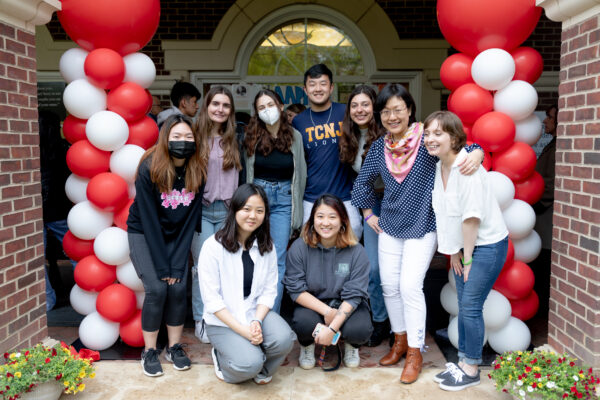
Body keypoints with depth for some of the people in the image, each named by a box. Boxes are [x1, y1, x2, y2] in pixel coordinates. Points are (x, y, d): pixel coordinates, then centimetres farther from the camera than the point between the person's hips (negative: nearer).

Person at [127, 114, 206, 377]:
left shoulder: (198, 171, -14)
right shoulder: (149, 169, -22)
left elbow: (190, 219, -11)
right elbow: (149, 219, -20)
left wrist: (177, 264, -15)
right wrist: (162, 266, -20)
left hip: (177, 237, 3)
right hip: (144, 233, -3)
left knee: (178, 288, -9)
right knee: (157, 289, -15)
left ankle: (175, 347, 11)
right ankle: (149, 352, 5)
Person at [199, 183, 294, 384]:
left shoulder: (266, 246, 2)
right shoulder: (213, 246, -13)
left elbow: (269, 290, 1)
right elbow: (211, 299, -14)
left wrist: (257, 321, -17)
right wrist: (242, 330, -20)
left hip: (257, 312, 4)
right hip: (222, 320, -3)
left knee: (284, 339, -26)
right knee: (249, 364, -25)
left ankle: (262, 370, 9)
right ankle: (221, 357, 12)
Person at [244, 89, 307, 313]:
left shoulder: (294, 137, 3)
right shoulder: (252, 137, 2)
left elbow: (301, 174, 9)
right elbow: (246, 173, 8)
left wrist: (296, 204, 9)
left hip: (284, 200, 0)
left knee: (278, 260, -3)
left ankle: (272, 316, 5)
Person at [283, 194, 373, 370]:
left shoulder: (356, 251, -14)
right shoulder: (299, 248, -13)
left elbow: (354, 295, -16)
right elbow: (296, 289, -11)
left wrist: (332, 328, -24)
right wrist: (326, 311, -22)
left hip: (346, 306, 0)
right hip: (312, 304, 0)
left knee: (360, 329, -30)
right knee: (304, 323, -32)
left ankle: (351, 346, 11)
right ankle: (307, 346, 8)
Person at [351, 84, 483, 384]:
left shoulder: (427, 139, -11)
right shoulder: (379, 147, 3)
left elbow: (460, 149, -12)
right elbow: (362, 182, 15)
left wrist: (476, 154, -33)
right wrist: (368, 214, 12)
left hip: (421, 227, -5)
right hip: (389, 227, 5)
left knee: (410, 286, -8)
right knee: (389, 285, 9)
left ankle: (415, 352, 10)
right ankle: (400, 340, 30)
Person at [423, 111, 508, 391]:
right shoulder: (439, 168, 2)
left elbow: (471, 218, -22)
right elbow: (444, 215, 4)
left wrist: (468, 258, -15)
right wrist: (454, 252, 3)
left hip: (487, 244, -8)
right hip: (463, 244, 8)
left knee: (470, 306, -3)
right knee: (463, 305, 14)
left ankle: (471, 370, 13)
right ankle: (462, 361, 27)